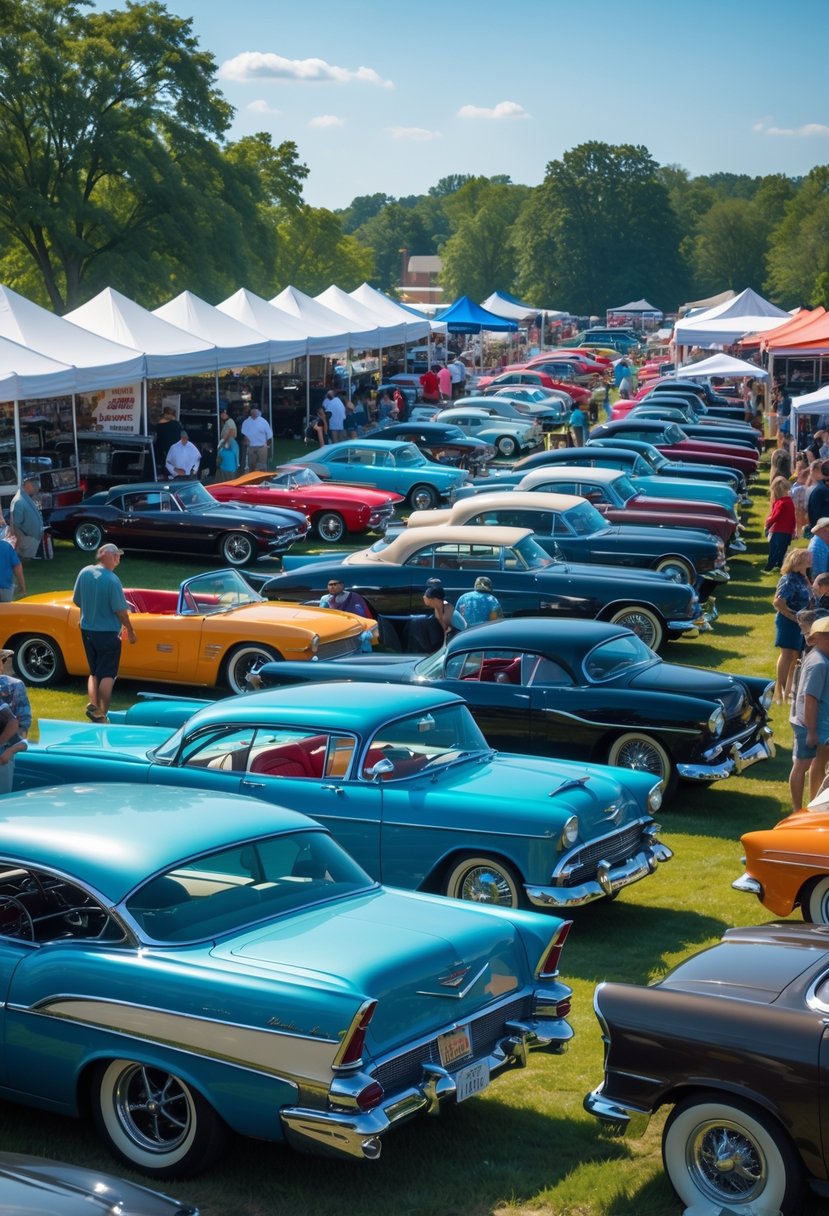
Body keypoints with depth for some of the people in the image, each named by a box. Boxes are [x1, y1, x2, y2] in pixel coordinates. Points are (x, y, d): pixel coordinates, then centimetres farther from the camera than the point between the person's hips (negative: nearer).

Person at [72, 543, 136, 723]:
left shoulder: (84, 573, -4)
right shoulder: (112, 580, -21)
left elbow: (76, 601, 6)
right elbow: (120, 610, -16)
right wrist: (130, 631, -3)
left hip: (86, 631, 6)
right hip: (107, 633, -6)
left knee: (94, 672, 18)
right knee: (107, 675, 4)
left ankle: (93, 704, 3)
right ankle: (103, 714, 3)